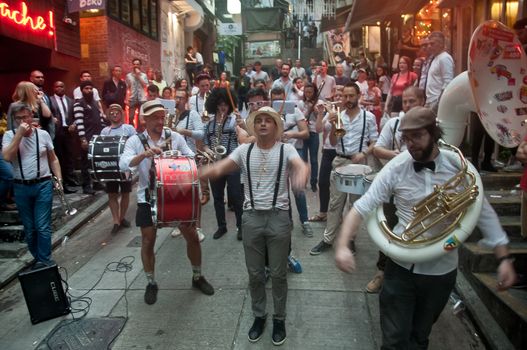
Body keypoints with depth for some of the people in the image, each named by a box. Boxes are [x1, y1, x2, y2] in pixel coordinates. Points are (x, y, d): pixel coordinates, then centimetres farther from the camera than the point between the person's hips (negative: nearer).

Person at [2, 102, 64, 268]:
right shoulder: (9, 135, 0)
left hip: (43, 185, -1)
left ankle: (44, 261, 10)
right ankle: (38, 259, 26)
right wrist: (19, 134, -16)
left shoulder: (43, 134, 2)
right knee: (29, 228, 12)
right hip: (21, 188, 1)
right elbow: (6, 157, -16)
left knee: (43, 226, -2)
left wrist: (59, 178, -1)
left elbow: (53, 159, 8)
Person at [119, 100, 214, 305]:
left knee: (192, 235, 4)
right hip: (148, 199, -1)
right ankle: (151, 283, 29)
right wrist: (144, 154, -35)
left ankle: (197, 277, 25)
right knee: (148, 242, 7)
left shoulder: (175, 137, 0)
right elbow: (123, 165, -20)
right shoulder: (135, 141, -5)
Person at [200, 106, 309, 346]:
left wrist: (301, 176, -47)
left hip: (279, 217, -2)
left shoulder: (286, 149, -2)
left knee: (278, 273, 10)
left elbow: (301, 165, -22)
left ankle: (279, 318, 30)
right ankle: (259, 316, 35)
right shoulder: (244, 150, 5)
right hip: (252, 217, 2)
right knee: (254, 273, 13)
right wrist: (196, 175, -28)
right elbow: (220, 167, -7)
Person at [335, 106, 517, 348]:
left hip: (442, 270, 1)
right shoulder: (395, 168, -13)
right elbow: (362, 207, -15)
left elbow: (484, 213, -1)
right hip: (401, 267, -1)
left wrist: (504, 258, -3)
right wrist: (342, 246, -27)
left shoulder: (459, 166, -10)